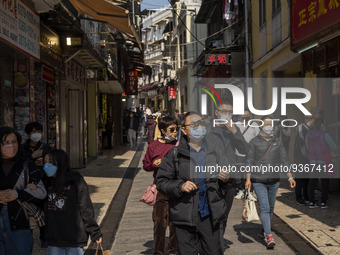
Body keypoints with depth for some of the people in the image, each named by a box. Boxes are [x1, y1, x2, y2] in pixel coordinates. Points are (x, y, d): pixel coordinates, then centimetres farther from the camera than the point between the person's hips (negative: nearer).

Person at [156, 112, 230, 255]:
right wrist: (180, 186, -16)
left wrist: (226, 178, -2)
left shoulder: (216, 148, 6)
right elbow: (161, 181, -1)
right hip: (184, 215, -2)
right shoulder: (175, 154, -4)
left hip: (210, 215, 2)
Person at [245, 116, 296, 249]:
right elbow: (249, 161, -1)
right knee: (264, 208, -12)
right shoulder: (254, 142, 0)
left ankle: (265, 230, 31)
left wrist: (290, 177, 4)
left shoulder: (278, 142, 9)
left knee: (270, 208, 12)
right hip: (259, 181, -4)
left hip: (274, 180, 4)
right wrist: (248, 179, -9)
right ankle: (269, 237, -15)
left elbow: (284, 160, 11)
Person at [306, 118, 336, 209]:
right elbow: (334, 148, -5)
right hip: (324, 163, -3)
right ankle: (323, 203, 7)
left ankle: (311, 202, 10)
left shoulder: (308, 136, -2)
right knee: (325, 182, 7)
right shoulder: (325, 135, -14)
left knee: (312, 182, 10)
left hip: (313, 162, 4)